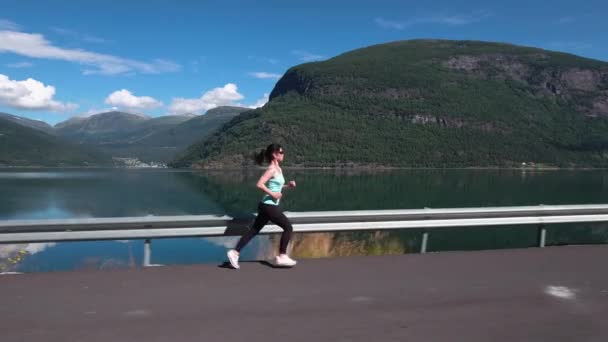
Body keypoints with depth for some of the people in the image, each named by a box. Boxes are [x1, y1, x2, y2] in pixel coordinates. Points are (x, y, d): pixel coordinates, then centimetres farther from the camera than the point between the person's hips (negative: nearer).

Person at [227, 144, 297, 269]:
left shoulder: (278, 169, 14)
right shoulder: (272, 169, -15)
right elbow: (260, 184, -24)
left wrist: (288, 185, 11)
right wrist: (273, 194, -22)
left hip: (268, 206, 9)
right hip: (269, 206, -9)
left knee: (254, 230, 10)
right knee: (288, 227, -1)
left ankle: (235, 252, 11)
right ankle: (282, 257, 6)